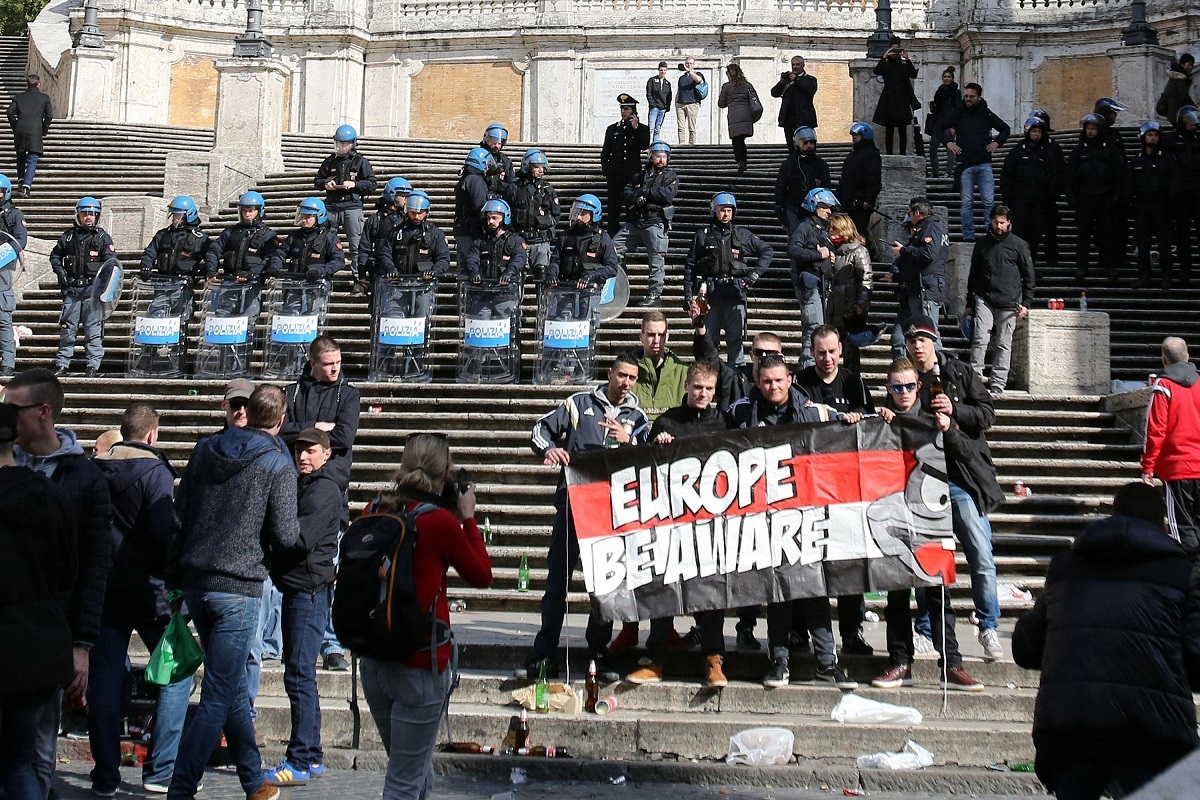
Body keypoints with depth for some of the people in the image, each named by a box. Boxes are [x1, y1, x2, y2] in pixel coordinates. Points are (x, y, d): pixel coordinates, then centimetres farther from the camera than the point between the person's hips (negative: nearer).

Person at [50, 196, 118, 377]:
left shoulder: (103, 237, 4)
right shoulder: (68, 236, 12)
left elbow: (111, 260, -4)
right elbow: (55, 255, 22)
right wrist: (59, 270, 5)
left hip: (93, 289, -3)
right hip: (72, 288, 3)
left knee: (93, 328, -2)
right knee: (67, 327, 6)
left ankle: (93, 366, 2)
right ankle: (62, 364, 13)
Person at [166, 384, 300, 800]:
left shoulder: (205, 449, 8)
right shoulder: (278, 464, -8)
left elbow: (179, 514, 12)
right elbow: (286, 537, -11)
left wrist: (174, 575, 19)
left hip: (194, 582, 6)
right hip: (238, 587, -6)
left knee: (232, 686, 17)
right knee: (217, 695, -1)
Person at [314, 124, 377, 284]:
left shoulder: (361, 162, 6)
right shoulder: (330, 161, 14)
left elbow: (373, 184, 1)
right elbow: (316, 181, 20)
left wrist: (354, 184, -12)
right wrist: (325, 184, -2)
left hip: (352, 207, -3)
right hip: (331, 206, 3)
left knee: (356, 245, -6)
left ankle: (358, 276, -1)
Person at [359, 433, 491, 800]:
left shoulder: (378, 511, 1)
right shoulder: (440, 520, -14)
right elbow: (482, 576, -1)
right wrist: (468, 518, 6)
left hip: (374, 661, 6)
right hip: (421, 665, -6)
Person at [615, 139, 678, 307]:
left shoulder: (671, 177, 8)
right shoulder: (639, 176, 20)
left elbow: (668, 194, -13)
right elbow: (625, 196, 9)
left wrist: (644, 191, -7)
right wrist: (637, 196, -13)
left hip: (655, 222, -5)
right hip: (635, 221, 5)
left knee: (656, 258, -6)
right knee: (614, 248, 0)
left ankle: (654, 293, -2)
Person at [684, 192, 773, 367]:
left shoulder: (743, 235, 12)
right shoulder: (702, 235, 11)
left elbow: (767, 250, 16)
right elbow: (690, 266, 10)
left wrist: (756, 272, 1)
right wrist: (688, 294, 3)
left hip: (735, 292, 0)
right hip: (709, 293, 0)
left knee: (736, 339, -3)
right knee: (708, 339, 5)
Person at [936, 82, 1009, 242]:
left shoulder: (987, 114, 9)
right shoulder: (958, 113, 4)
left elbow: (1005, 129, 21)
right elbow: (938, 127, 9)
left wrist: (997, 142, 5)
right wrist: (948, 142, -3)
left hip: (984, 164, 1)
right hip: (965, 164, -1)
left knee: (989, 200, -3)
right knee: (966, 202, 1)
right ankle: (968, 236, 7)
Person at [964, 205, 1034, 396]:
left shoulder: (1019, 245, 6)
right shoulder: (982, 244, 12)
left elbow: (1029, 277, 7)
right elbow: (973, 275, 18)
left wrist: (1026, 304, -1)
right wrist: (969, 304, 15)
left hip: (1009, 304, -1)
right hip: (984, 300, 1)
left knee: (1003, 345, 1)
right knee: (980, 340, -12)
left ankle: (997, 385, 4)